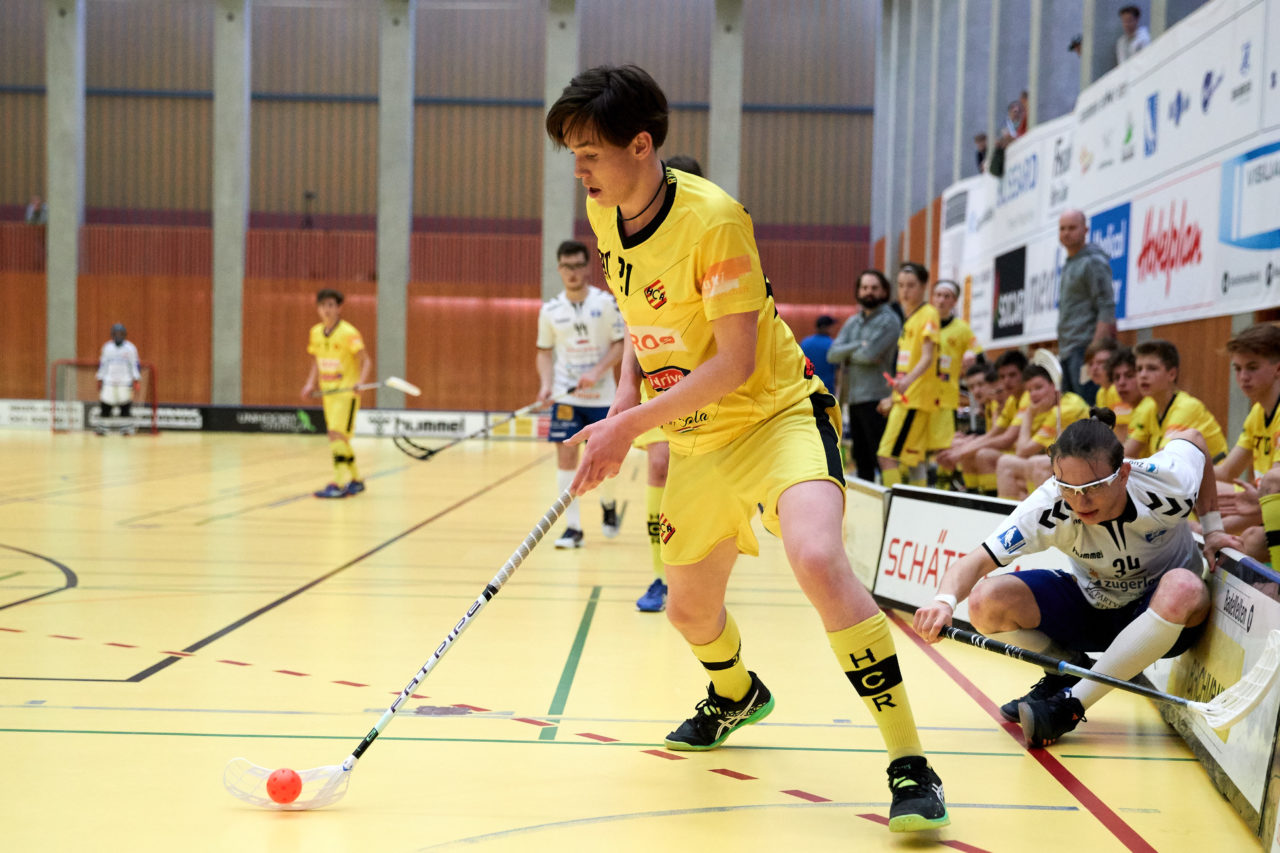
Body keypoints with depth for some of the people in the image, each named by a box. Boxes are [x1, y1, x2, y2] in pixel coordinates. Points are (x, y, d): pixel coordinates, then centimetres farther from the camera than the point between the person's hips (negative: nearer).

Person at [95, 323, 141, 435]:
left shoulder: (130, 348, 3)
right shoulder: (106, 347, 11)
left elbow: (135, 365, 3)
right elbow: (102, 364, 16)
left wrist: (136, 380, -5)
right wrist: (100, 379, 11)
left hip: (125, 383, -2)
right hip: (108, 382, 2)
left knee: (126, 408, -4)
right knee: (104, 407, -1)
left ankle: (126, 429, 1)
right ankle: (101, 429, 5)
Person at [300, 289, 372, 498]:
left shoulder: (348, 333, -13)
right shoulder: (316, 332, 6)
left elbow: (366, 361, -17)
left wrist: (360, 382, -33)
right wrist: (311, 383, 6)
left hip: (347, 392, -7)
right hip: (327, 393, 7)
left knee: (337, 435, -18)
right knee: (337, 439, 11)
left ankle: (340, 484, -19)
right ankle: (355, 480, 26)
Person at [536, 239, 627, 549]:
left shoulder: (606, 302, -5)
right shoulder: (550, 310, 1)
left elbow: (620, 344, -4)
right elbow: (545, 351, 9)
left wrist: (596, 373, -18)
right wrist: (546, 383, -7)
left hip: (602, 395, -1)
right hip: (565, 396, 1)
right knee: (566, 457, -6)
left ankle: (608, 504, 36)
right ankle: (572, 527, 0)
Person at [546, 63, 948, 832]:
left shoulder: (713, 218, -23)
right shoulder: (605, 216, 0)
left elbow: (735, 362, -24)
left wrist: (631, 424, -25)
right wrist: (627, 393, 3)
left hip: (778, 414, -8)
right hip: (696, 439, 8)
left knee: (818, 562, -32)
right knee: (689, 609, 16)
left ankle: (910, 766, -22)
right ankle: (736, 695, 52)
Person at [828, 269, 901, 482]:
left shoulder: (889, 320, -5)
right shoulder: (852, 322, 17)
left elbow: (870, 354, -17)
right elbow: (832, 354, 4)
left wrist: (847, 353, 1)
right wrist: (859, 346, -9)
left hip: (875, 399, -8)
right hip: (853, 399, 8)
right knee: (861, 460, 12)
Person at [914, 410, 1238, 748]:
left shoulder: (1165, 485, -27)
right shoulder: (1049, 508, -27)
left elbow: (1192, 438, -3)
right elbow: (975, 562, -30)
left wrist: (1212, 528, -4)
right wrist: (945, 601, -52)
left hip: (1161, 619, -1)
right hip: (1090, 607, 1)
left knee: (1183, 588, -39)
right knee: (986, 603, -22)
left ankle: (1072, 702, -24)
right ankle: (1069, 668, 8)